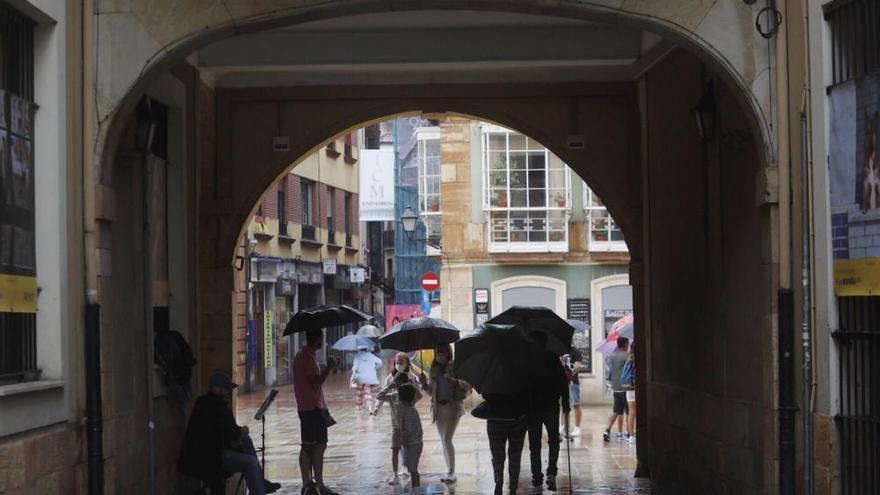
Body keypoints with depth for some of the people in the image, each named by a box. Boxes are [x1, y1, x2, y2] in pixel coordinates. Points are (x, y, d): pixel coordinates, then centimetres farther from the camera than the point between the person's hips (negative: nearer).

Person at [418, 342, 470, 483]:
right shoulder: (433, 370, 11)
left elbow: (468, 385, -3)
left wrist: (456, 383, -21)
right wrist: (424, 383, -1)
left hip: (453, 406, -5)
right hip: (438, 407, 5)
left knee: (447, 439, -15)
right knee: (443, 441, 8)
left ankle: (451, 472, -11)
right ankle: (449, 471, 14)